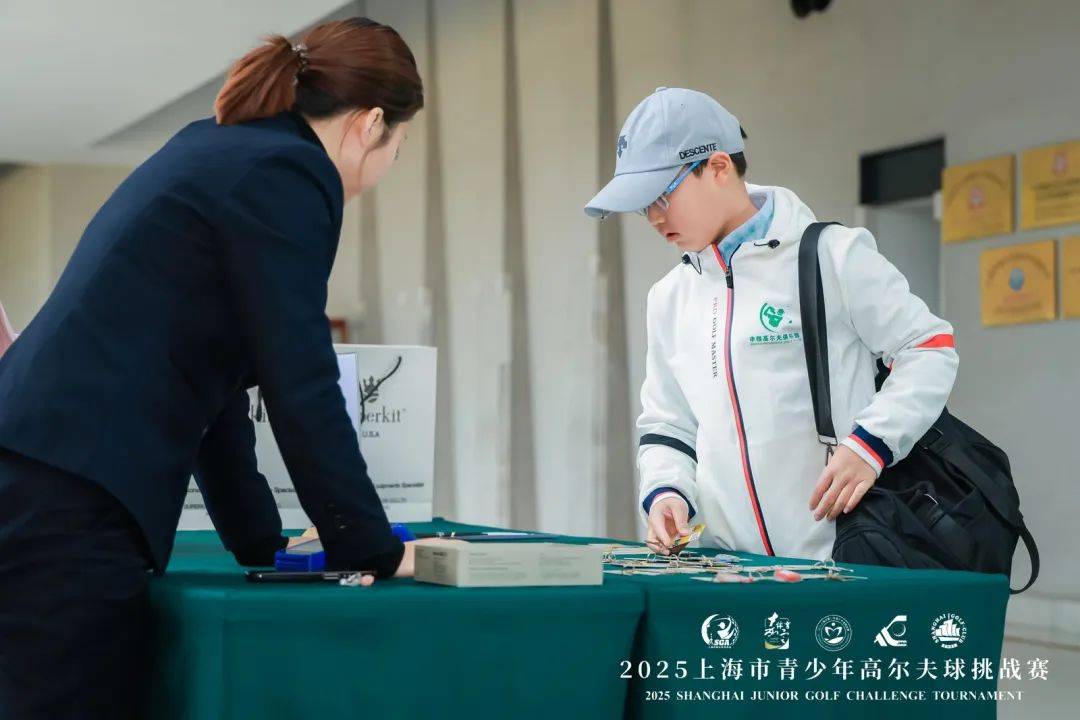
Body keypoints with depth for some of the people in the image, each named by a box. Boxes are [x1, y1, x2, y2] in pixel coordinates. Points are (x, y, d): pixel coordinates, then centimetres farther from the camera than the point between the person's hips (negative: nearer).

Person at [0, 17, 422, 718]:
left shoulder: (215, 149, 21)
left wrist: (261, 539, 26)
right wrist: (378, 552, 0)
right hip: (67, 511, -10)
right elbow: (302, 390, -11)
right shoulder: (288, 174, -7)